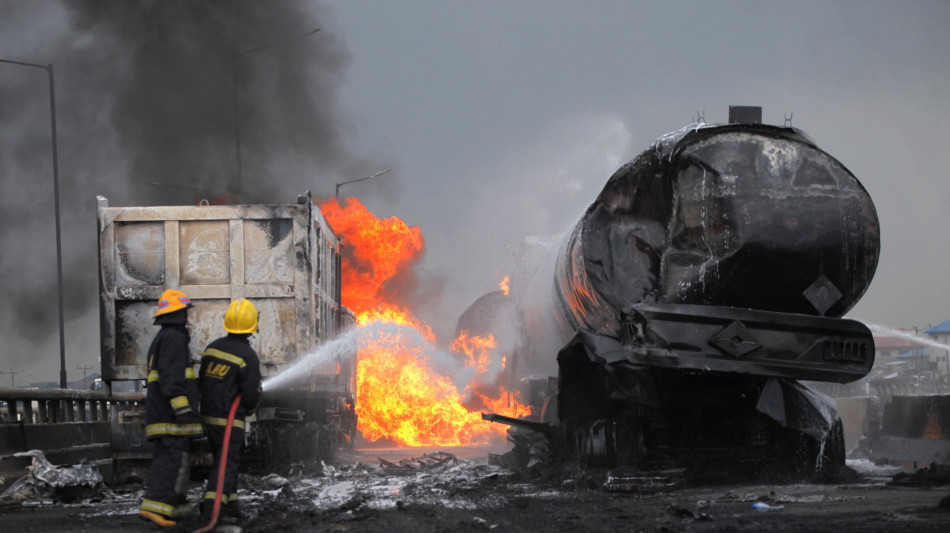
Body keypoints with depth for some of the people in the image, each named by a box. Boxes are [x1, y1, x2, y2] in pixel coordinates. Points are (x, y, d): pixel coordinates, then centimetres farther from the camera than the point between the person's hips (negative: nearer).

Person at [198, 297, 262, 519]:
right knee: (227, 464, -3)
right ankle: (212, 505, -14)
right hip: (230, 420, -7)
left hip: (208, 415, 7)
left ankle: (229, 503, 18)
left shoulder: (213, 346, 5)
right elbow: (252, 393, -14)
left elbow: (202, 382, 11)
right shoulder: (248, 356, -15)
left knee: (224, 460, 17)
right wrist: (250, 408, 9)